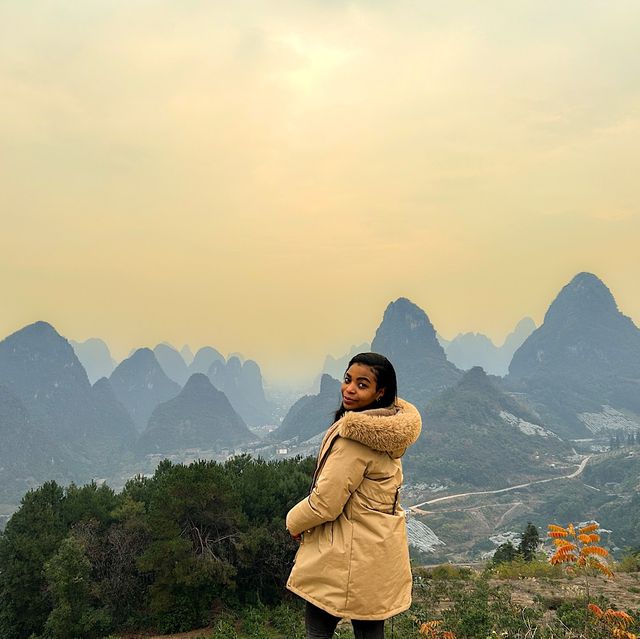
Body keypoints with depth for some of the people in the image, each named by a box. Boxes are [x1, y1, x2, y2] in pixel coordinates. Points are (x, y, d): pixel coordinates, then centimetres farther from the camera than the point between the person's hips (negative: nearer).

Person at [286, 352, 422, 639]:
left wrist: (295, 522, -1)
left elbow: (326, 501, -21)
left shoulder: (355, 434, -25)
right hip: (380, 548, 9)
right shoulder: (389, 428, 4)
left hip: (351, 553, -9)